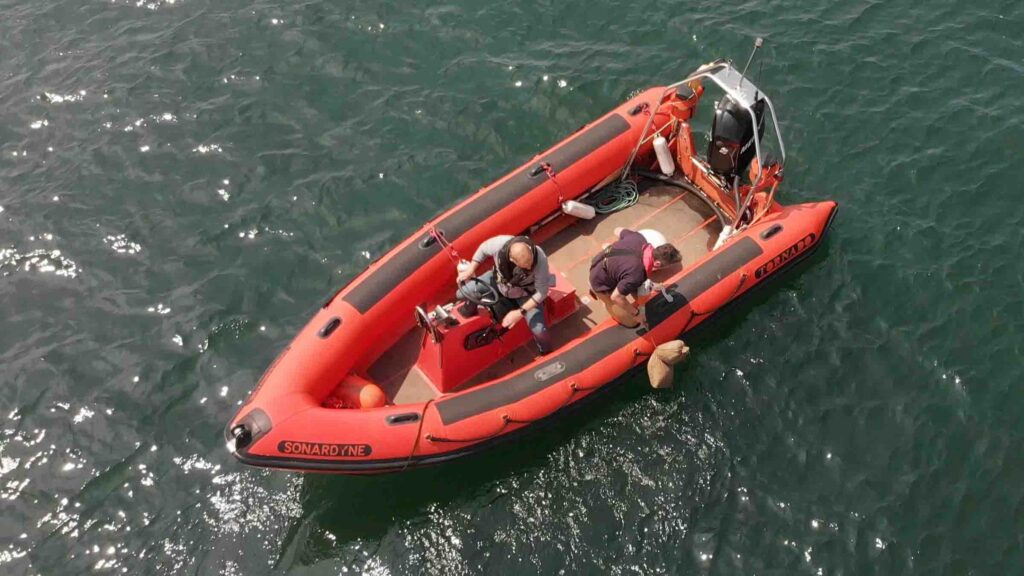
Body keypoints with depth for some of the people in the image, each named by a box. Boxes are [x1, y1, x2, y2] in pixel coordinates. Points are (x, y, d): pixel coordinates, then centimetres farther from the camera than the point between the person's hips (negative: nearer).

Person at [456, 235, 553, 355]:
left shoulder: (540, 260, -41)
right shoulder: (499, 243, -37)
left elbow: (541, 292, -27)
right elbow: (483, 249, -11)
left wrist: (520, 312, -30)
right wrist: (470, 270, -14)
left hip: (526, 293, -3)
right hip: (498, 280, 3)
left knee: (539, 330, -15)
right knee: (461, 294, 3)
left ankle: (546, 354, 21)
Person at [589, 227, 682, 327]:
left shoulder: (639, 238, -21)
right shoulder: (637, 276, -40)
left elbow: (618, 231, 0)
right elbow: (616, 297, -28)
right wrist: (636, 313, -14)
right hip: (601, 284, -7)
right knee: (632, 321, 3)